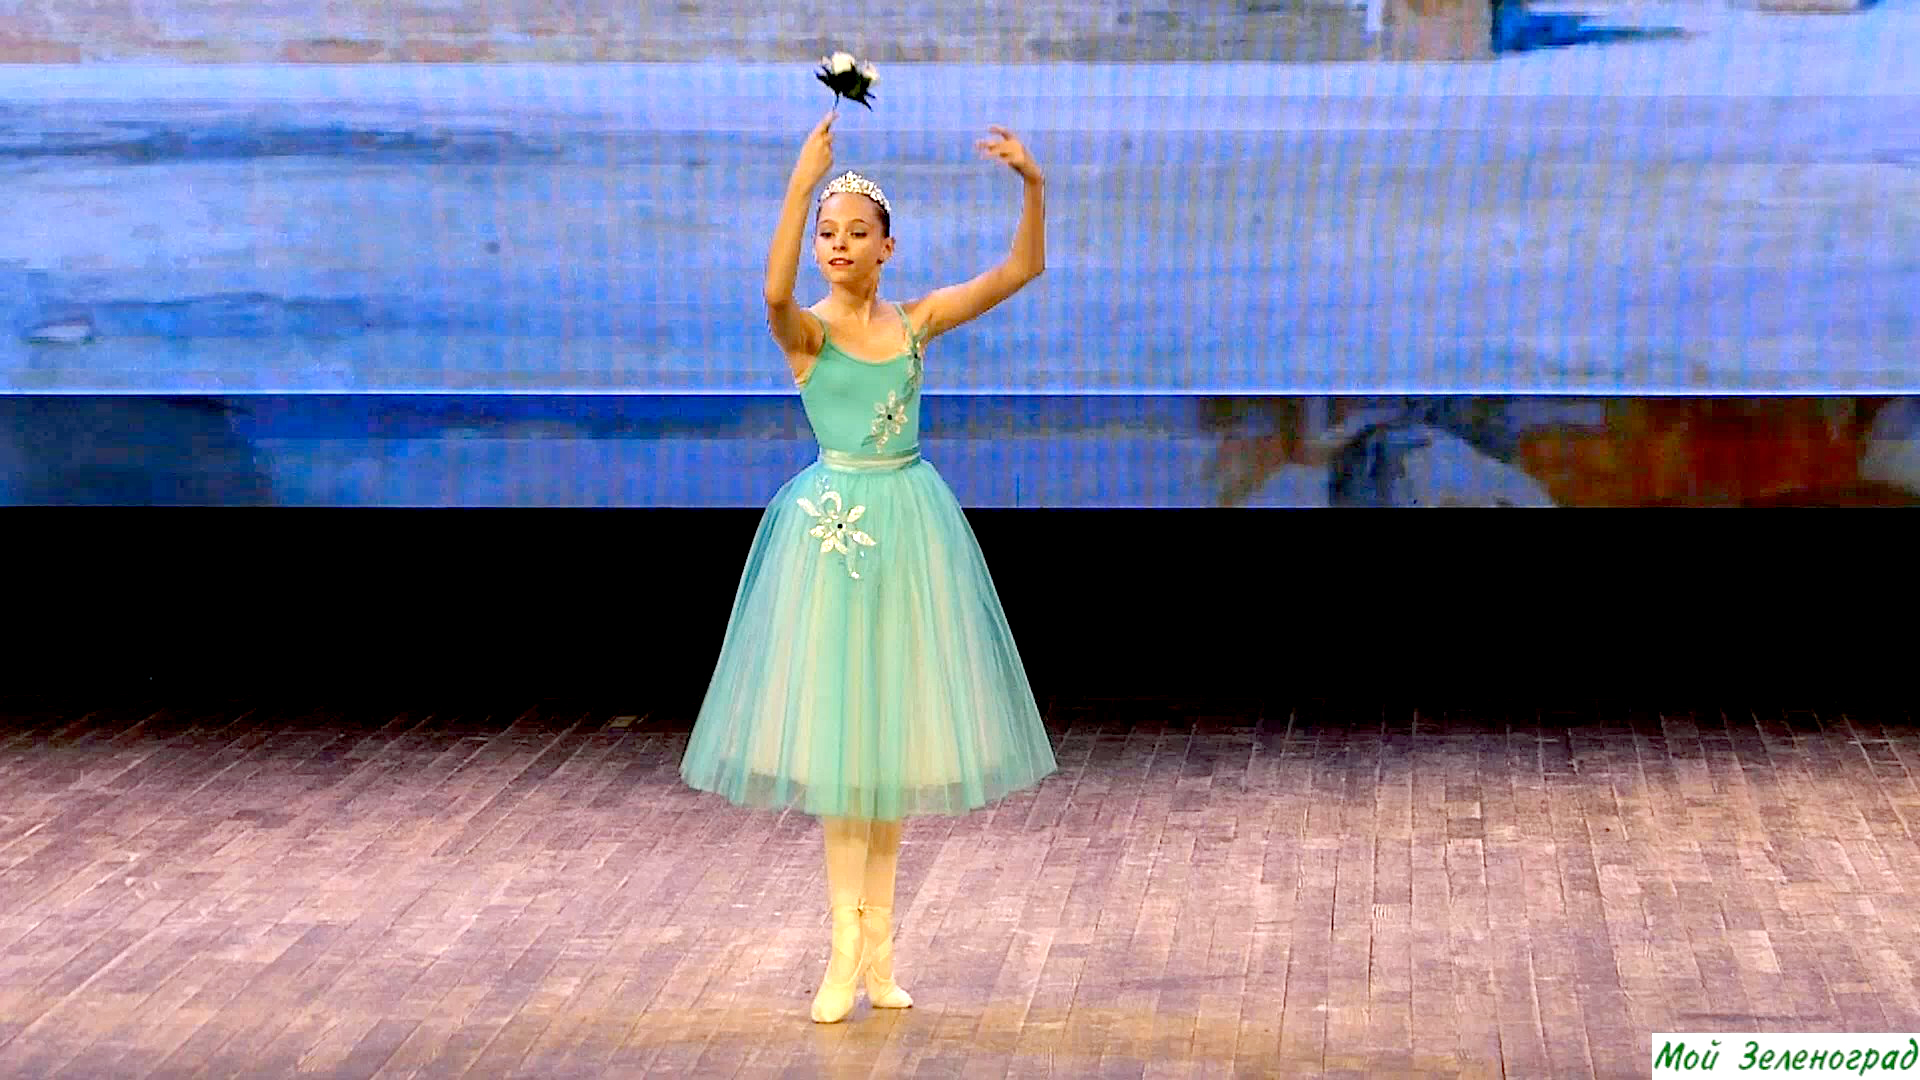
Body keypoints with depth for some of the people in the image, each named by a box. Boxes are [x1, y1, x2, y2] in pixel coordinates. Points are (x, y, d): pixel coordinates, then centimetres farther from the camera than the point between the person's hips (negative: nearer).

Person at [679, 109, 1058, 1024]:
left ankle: (877, 932, 18)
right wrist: (802, 181, -37)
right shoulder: (805, 331, -6)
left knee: (894, 723, 8)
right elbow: (776, 292, -30)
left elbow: (1023, 269, 2)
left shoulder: (918, 320, 5)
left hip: (910, 522, 4)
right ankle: (848, 945, 2)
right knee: (838, 727, -1)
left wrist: (1032, 184, -13)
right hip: (834, 523, -3)